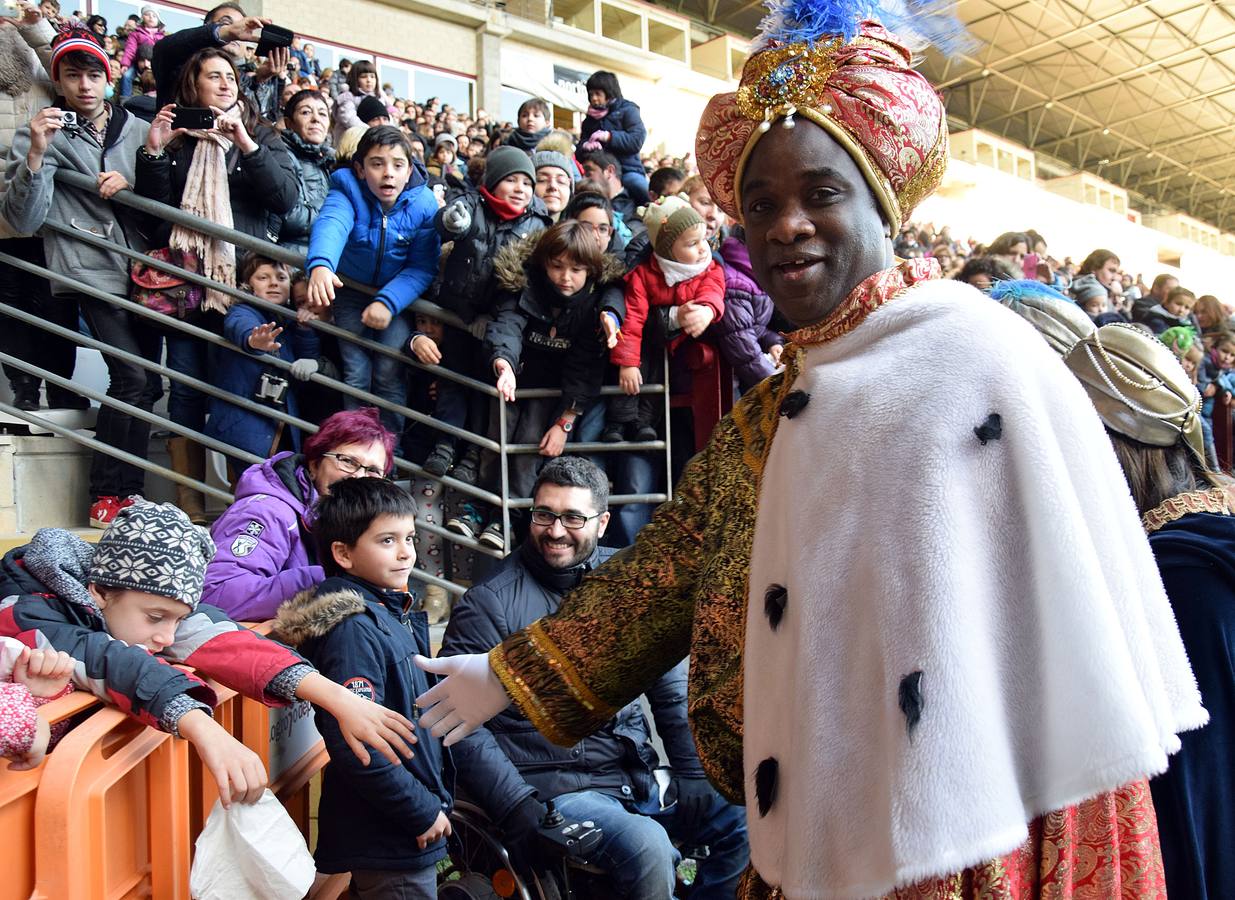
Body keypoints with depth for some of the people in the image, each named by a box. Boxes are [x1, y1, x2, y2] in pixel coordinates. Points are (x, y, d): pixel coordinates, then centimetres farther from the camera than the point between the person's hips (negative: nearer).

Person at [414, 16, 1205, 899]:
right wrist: (509, 676, 14)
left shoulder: (976, 351, -12)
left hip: (970, 828, -6)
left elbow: (1068, 590, -14)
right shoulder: (767, 419, 7)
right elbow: (663, 569, 11)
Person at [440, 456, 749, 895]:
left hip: (638, 773, 6)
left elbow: (672, 686, 11)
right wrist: (518, 809, -19)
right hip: (554, 787, -5)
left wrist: (694, 773, 2)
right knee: (647, 848, -30)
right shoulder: (489, 604, -7)